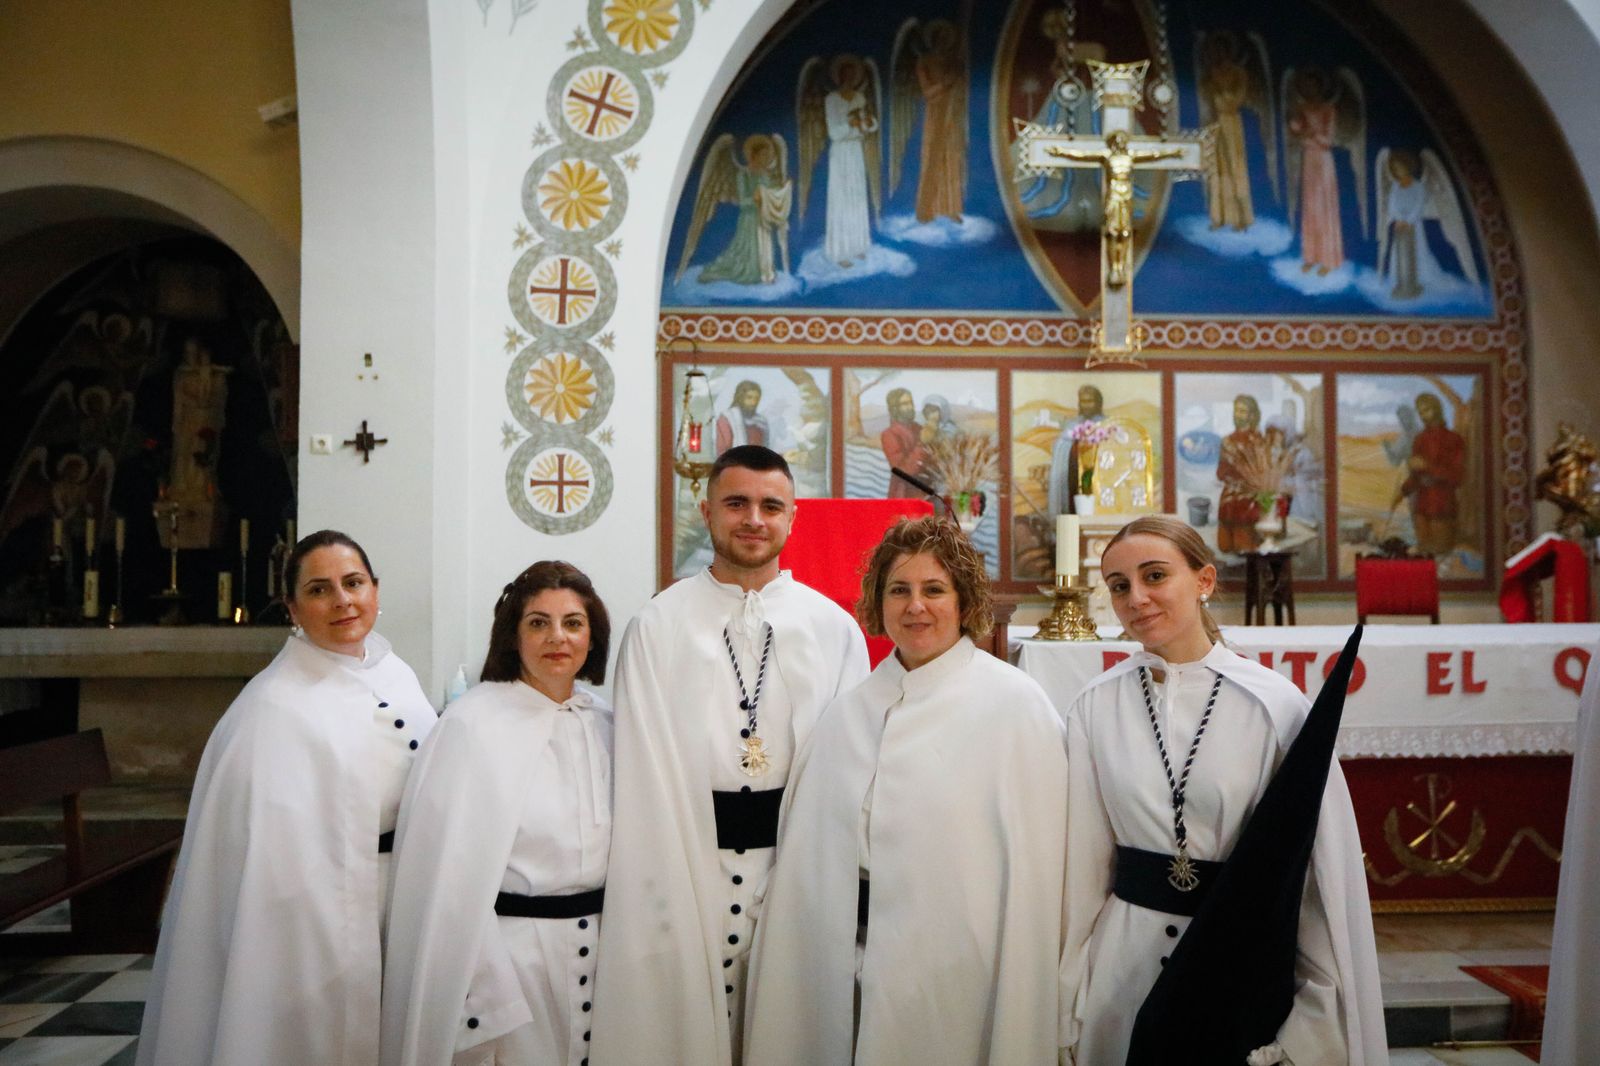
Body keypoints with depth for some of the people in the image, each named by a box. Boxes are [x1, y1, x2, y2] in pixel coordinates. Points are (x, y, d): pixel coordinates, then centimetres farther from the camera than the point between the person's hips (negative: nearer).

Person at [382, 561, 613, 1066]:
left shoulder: (604, 722, 6)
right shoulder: (472, 722, -12)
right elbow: (452, 869, -13)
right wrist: (484, 994, -15)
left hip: (599, 950, 5)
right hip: (506, 953, -5)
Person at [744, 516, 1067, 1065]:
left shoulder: (1015, 703, -9)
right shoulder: (848, 711, 6)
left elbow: (1034, 860, -10)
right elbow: (810, 851, 9)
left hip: (955, 967, -4)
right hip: (853, 959, 4)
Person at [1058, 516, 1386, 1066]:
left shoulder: (1275, 704, -9)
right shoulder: (1095, 707, -4)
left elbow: (1324, 862, -5)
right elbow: (1082, 860, 1)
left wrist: (1323, 1009, -4)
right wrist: (1069, 996, 5)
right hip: (1129, 959, 2)